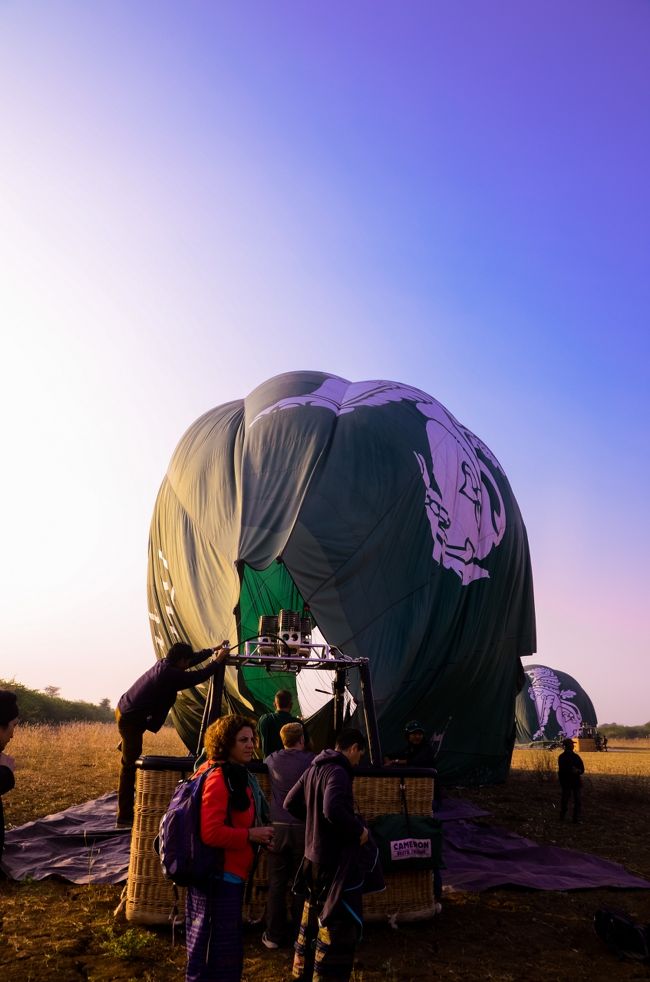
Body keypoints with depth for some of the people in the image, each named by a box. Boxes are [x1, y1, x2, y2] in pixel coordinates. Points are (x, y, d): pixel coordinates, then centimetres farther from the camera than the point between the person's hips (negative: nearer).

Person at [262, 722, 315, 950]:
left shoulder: (273, 760, 3)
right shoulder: (311, 760, -6)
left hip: (278, 827, 2)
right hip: (303, 828, -2)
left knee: (276, 884, 9)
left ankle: (274, 936, 14)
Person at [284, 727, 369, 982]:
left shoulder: (314, 768, 9)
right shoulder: (337, 771, -19)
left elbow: (291, 803, 16)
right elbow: (333, 810, -34)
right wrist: (359, 830, -21)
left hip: (314, 855, 10)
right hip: (336, 858, -10)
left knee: (314, 913, 23)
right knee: (340, 921, -1)